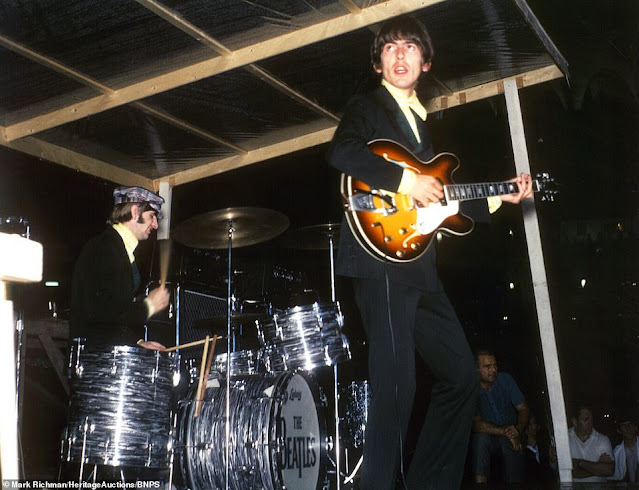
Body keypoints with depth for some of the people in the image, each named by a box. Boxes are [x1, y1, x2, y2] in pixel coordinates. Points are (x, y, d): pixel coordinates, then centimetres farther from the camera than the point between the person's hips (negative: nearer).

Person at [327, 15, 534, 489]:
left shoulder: (421, 123, 25)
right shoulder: (367, 107, 4)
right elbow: (342, 152, -18)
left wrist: (497, 197, 19)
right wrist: (407, 180, -19)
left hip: (419, 265, 9)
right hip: (380, 259, -8)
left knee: (462, 374, 9)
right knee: (397, 383, -14)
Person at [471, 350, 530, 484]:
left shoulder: (505, 379, -1)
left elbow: (524, 409, 2)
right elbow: (476, 425, -19)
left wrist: (518, 429, -18)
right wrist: (505, 432, -27)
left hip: (512, 437, 2)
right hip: (487, 439, -2)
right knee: (481, 437, -35)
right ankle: (480, 481, -31)